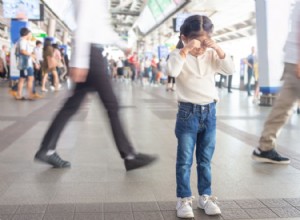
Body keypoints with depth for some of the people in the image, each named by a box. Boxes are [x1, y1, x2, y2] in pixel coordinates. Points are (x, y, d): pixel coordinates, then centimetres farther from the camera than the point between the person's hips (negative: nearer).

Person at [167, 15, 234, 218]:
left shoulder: (212, 55, 5)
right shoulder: (179, 54, -7)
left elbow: (230, 70, -7)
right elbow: (172, 71, -28)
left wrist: (218, 49, -15)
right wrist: (185, 50, -29)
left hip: (209, 111, 4)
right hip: (188, 112, -4)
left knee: (205, 160, 13)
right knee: (185, 160, 2)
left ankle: (205, 196, 24)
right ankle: (184, 199, 12)